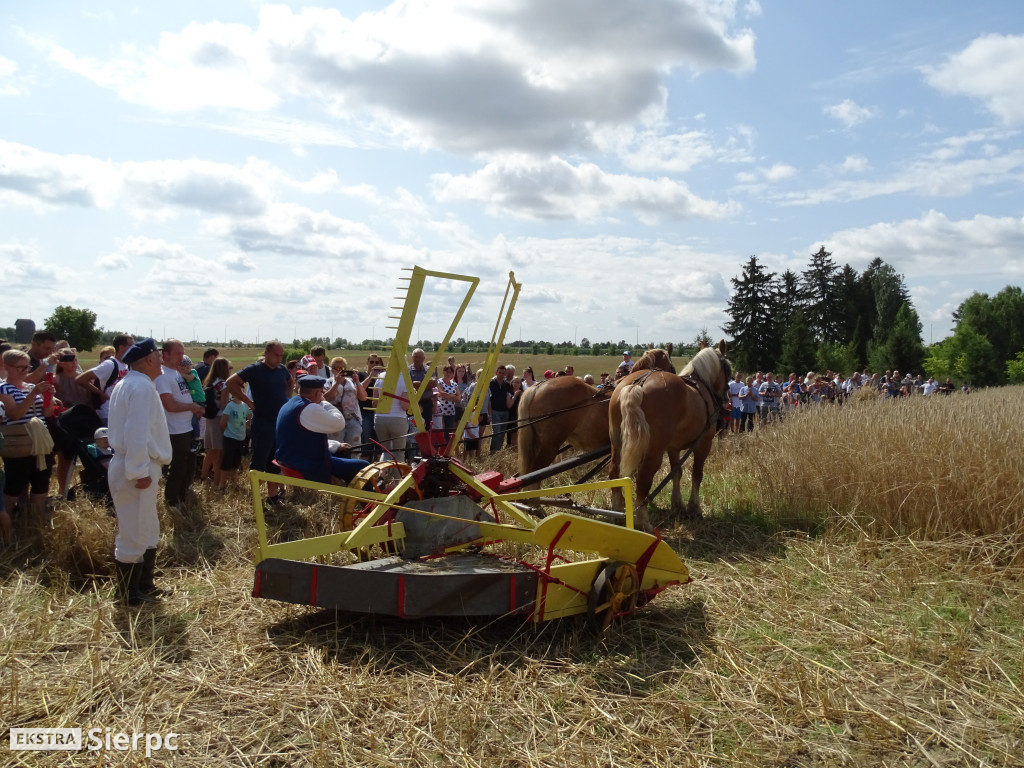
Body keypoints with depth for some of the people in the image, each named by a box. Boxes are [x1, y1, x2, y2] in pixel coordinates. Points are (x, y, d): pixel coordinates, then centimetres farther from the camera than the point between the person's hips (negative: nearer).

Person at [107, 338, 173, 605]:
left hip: (135, 467, 11)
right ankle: (130, 595, 11)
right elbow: (136, 433, -25)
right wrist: (139, 472, -24)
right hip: (135, 470, -11)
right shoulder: (141, 387, -17)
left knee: (148, 531, 19)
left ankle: (144, 586, 30)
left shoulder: (129, 384, 16)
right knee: (133, 535, 0)